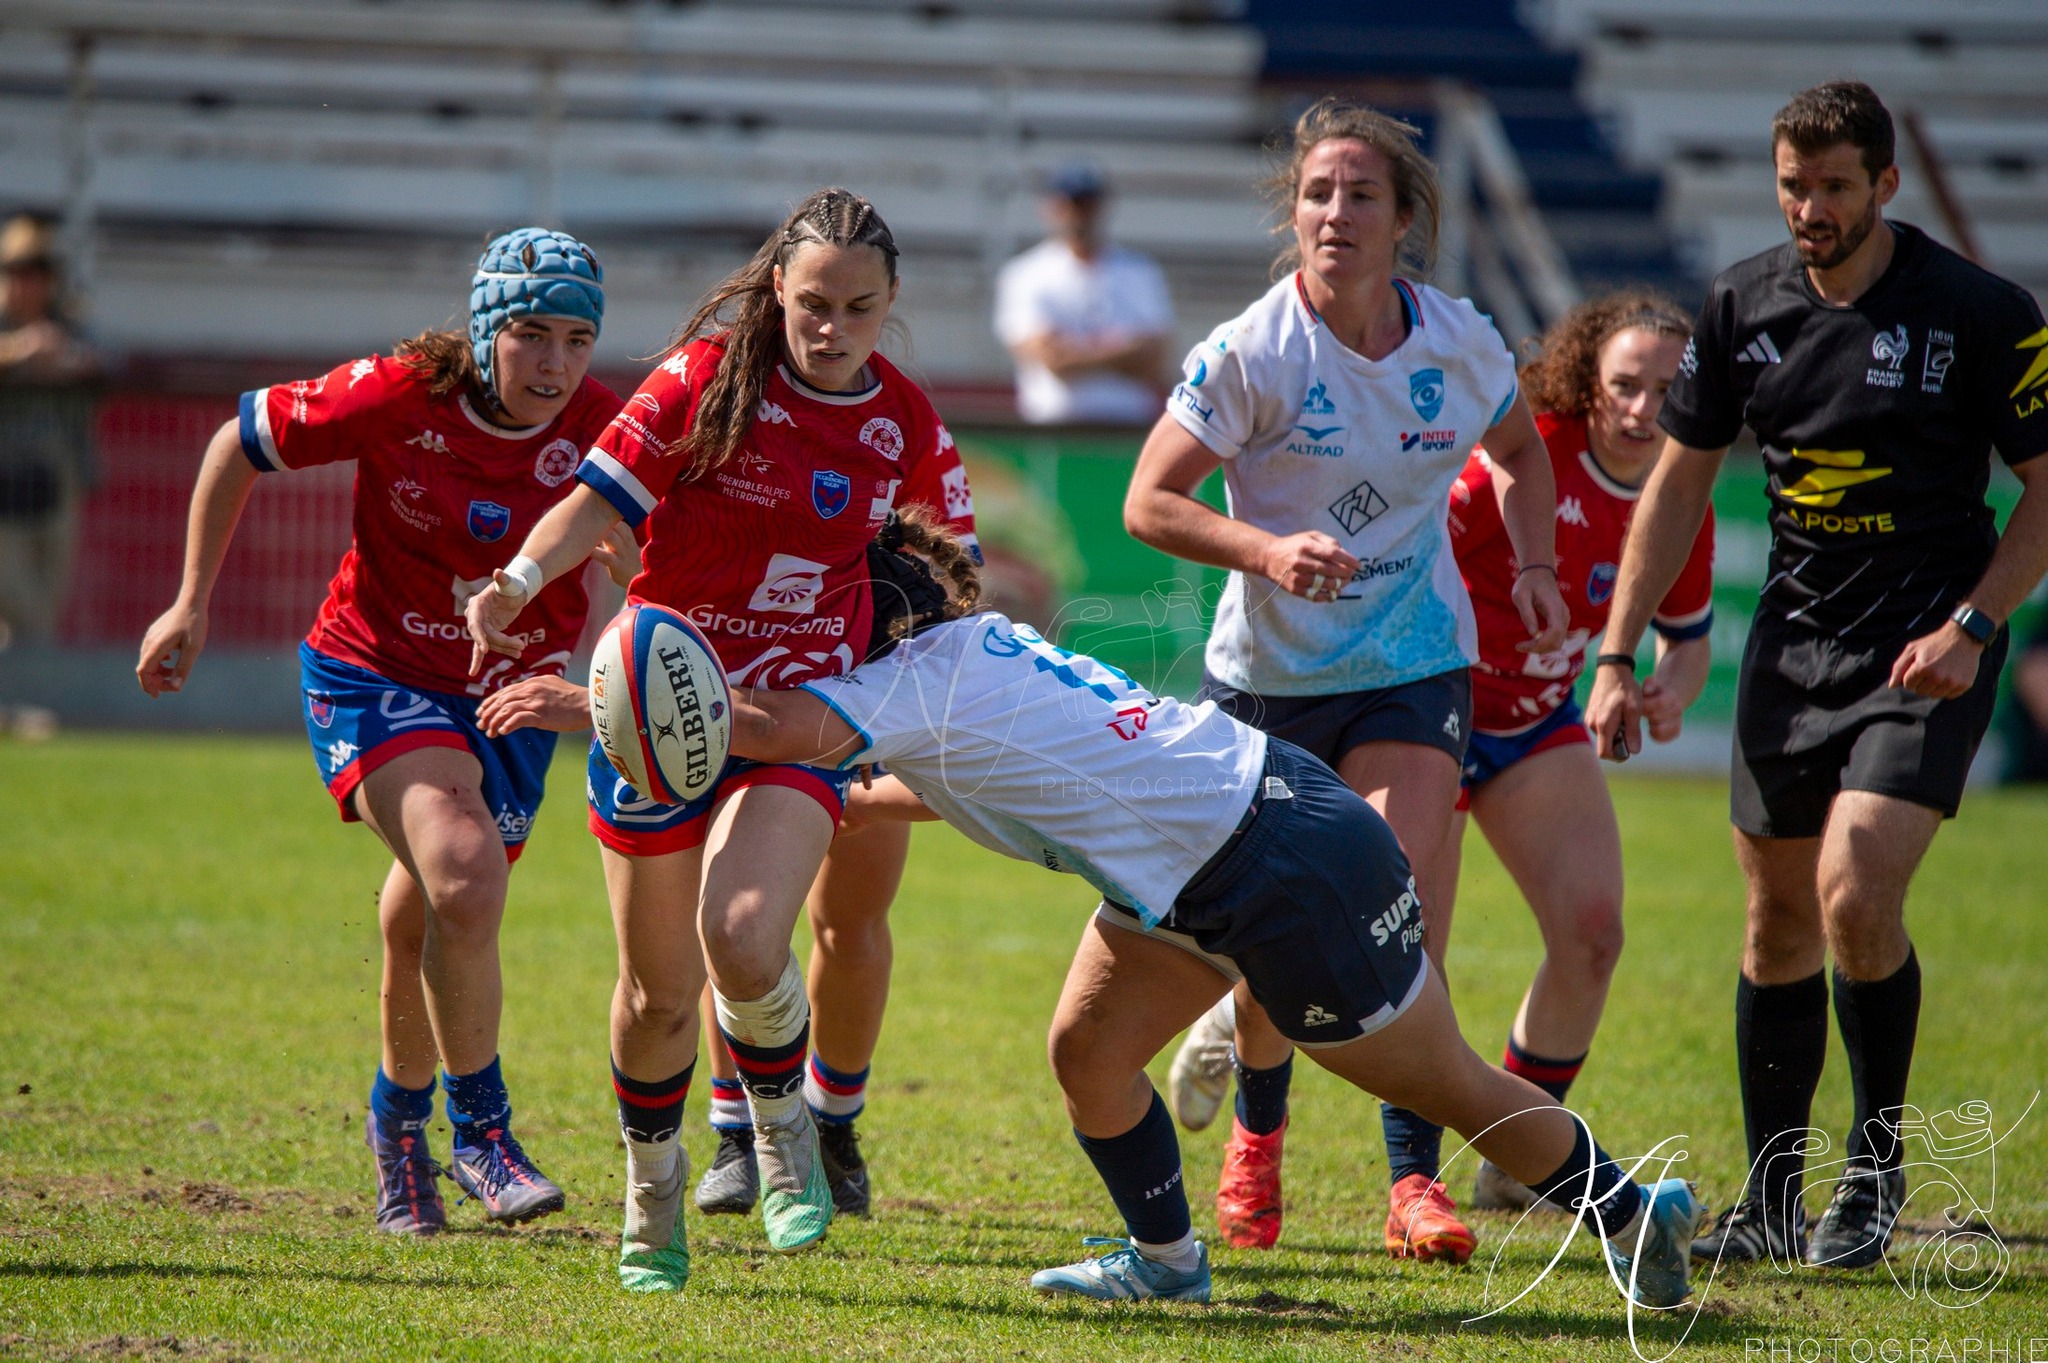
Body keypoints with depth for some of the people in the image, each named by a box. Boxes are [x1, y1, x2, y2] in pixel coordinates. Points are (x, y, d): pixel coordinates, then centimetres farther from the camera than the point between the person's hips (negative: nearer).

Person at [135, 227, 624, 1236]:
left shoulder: (600, 428, -15)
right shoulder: (398, 398, -20)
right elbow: (241, 442, -4)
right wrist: (192, 605, -2)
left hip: (509, 697, 3)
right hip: (374, 673, -3)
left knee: (426, 931, 11)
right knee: (465, 877, -26)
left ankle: (399, 1118, 40)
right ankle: (478, 1126, -9)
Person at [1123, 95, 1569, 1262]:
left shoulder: (1462, 345, -5)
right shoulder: (1250, 354, -15)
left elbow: (1520, 448, 17)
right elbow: (1150, 503, -13)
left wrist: (1535, 567, 2)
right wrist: (1267, 549, -28)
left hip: (1414, 663, 1)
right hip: (1267, 673, -1)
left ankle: (1416, 1177, -10)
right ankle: (1259, 1135, 33)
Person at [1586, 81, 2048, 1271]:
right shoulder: (1745, 305, 2)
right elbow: (1680, 481, 11)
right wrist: (1619, 656, 7)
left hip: (1927, 649, -5)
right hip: (1793, 642, 5)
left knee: (1855, 895, -20)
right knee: (1780, 923, 6)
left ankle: (1878, 1171, 0)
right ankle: (1771, 1206, 18)